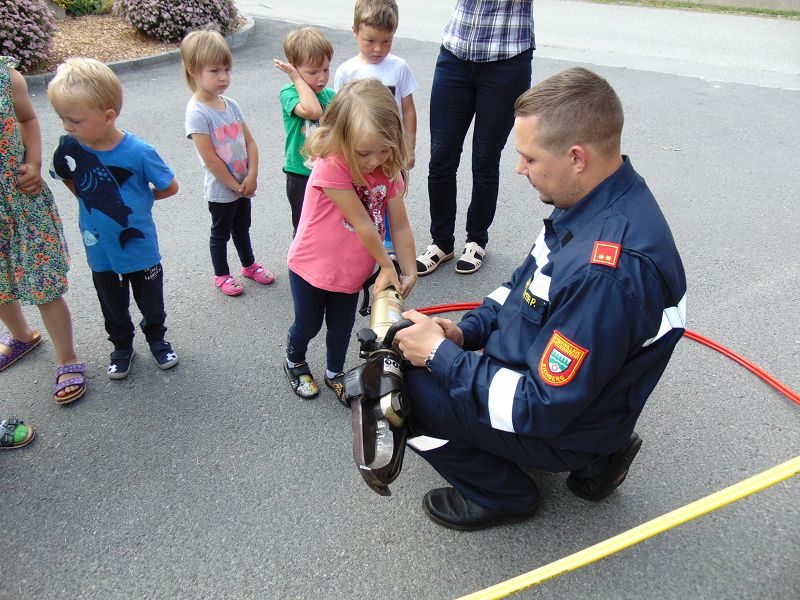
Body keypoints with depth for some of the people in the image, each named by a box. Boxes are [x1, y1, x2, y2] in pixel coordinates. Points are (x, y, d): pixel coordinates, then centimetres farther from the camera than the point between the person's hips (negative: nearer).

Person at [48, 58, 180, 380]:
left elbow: (170, 187, -9)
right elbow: (67, 178, 10)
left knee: (151, 302, 18)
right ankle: (122, 346, 45)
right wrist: (92, 201, 3)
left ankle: (156, 338, 45)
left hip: (139, 247, -3)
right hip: (100, 250, 3)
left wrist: (139, 200, 0)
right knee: (113, 307, 21)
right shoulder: (69, 146, -13)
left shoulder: (138, 152, -24)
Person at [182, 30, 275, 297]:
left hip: (244, 184, 6)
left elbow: (250, 142, 1)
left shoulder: (231, 105, 0)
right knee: (221, 232, 13)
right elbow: (210, 159, -22)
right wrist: (235, 184, -15)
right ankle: (222, 275, 32)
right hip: (220, 188, -6)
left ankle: (249, 264, 45)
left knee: (242, 227, 25)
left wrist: (251, 177, -10)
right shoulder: (197, 112, -20)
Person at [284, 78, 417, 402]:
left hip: (352, 271, 4)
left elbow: (401, 226, -9)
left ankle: (335, 373, 47)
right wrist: (387, 266, -20)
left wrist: (409, 272, -10)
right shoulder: (331, 166, -31)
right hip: (311, 267, -4)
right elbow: (362, 223, -27)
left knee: (342, 328, 22)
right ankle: (294, 363, 49)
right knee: (308, 325, 19)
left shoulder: (388, 169, -12)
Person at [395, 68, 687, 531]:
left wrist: (440, 355, -21)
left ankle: (503, 496, 10)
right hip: (538, 372, 9)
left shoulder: (610, 271, -36)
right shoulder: (599, 204, -6)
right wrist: (467, 331, -3)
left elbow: (541, 408, -29)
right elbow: (526, 284, 10)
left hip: (560, 424, -9)